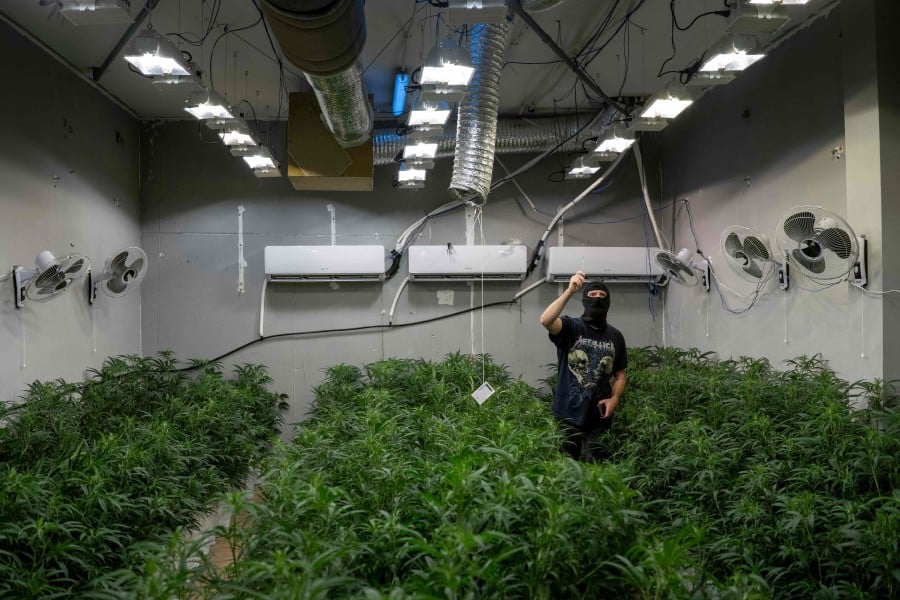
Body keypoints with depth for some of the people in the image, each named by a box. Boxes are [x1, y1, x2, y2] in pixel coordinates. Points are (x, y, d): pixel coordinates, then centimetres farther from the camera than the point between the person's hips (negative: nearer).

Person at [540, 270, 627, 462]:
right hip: (567, 415, -2)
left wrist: (614, 399, -6)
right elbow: (545, 320, -26)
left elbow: (620, 375, 12)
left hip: (599, 418, 3)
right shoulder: (571, 327, -4)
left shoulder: (615, 336, 7)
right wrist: (569, 292, -33)